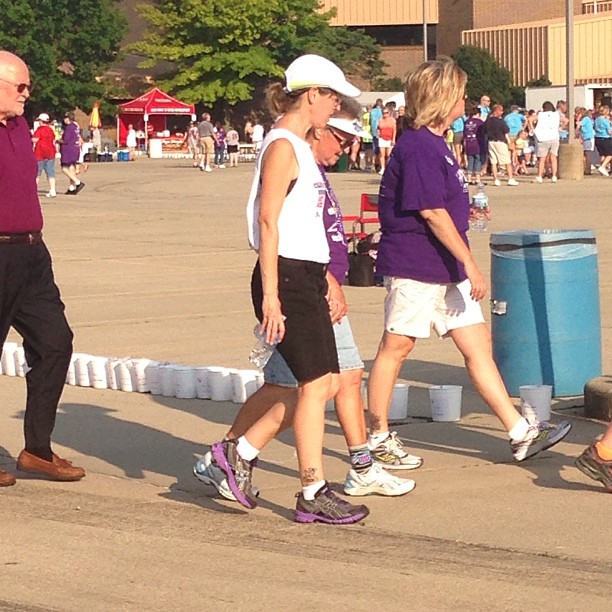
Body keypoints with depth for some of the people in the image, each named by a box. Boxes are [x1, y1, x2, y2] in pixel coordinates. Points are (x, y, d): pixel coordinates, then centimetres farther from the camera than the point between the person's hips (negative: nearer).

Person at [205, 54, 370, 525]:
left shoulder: (300, 148, 18)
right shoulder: (282, 147, -11)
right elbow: (268, 221, -17)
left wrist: (324, 283, 22)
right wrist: (271, 295, -21)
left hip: (307, 278, 10)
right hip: (287, 278, -10)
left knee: (321, 383, 8)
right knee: (316, 384, -6)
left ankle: (240, 452, 18)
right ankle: (314, 494, 1)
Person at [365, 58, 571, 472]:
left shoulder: (433, 144, 14)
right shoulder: (418, 148, -17)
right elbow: (432, 213, -22)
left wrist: (464, 265, 23)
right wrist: (470, 263, -20)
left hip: (445, 269, 10)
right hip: (413, 266, -10)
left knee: (478, 343, 7)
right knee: (397, 346, 1)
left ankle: (521, 433, 7)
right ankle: (379, 438, 12)